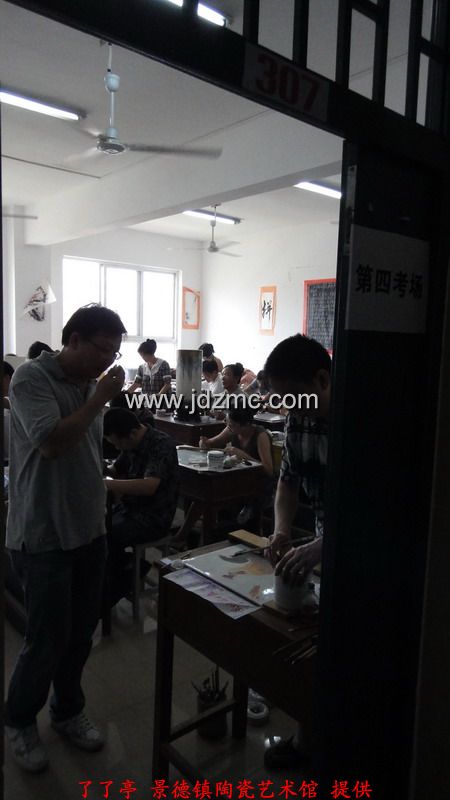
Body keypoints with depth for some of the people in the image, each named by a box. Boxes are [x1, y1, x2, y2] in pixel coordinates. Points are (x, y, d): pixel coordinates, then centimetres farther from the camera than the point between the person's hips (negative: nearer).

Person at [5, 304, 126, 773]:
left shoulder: (89, 383, 6)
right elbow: (52, 441, -26)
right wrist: (102, 398, -19)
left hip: (89, 531, 6)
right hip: (43, 537, -6)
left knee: (80, 633, 15)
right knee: (48, 639, 4)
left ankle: (68, 710, 38)